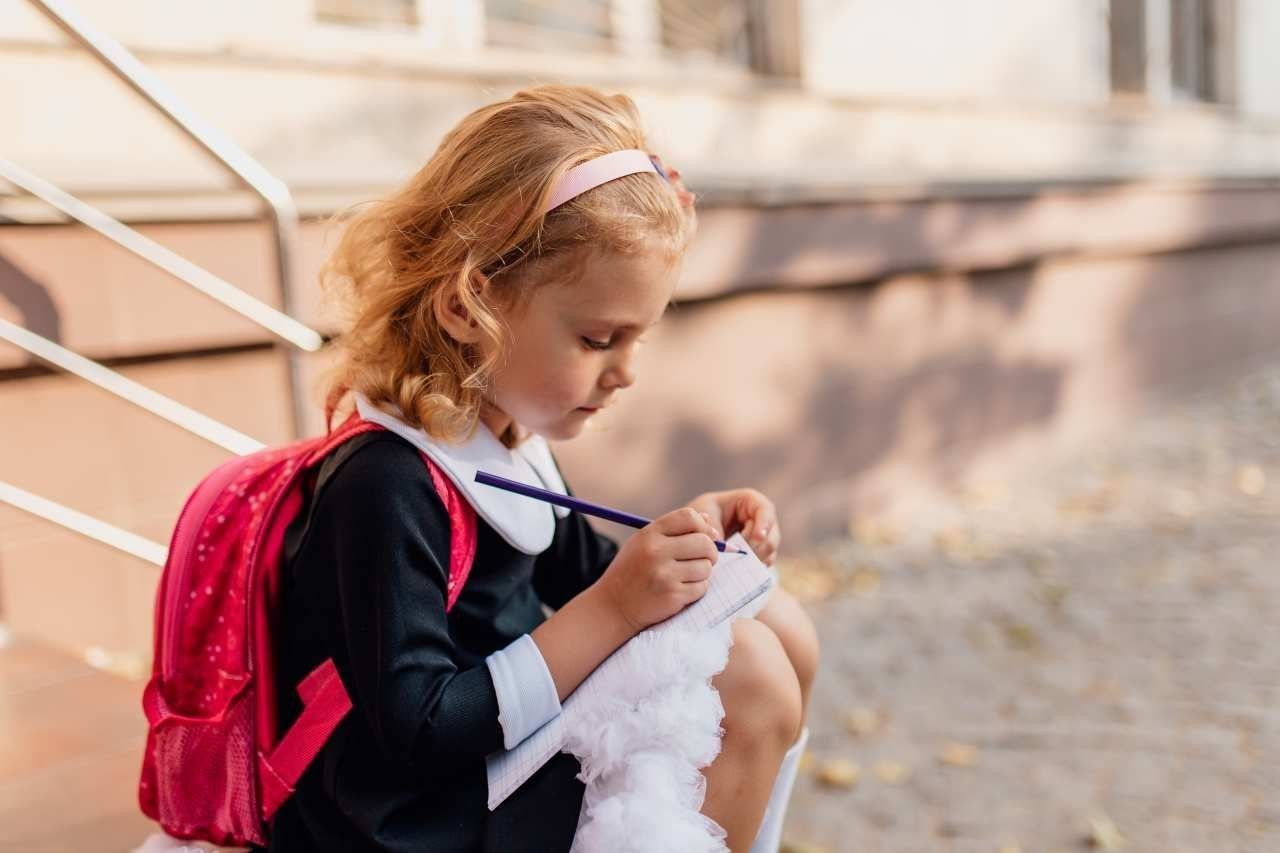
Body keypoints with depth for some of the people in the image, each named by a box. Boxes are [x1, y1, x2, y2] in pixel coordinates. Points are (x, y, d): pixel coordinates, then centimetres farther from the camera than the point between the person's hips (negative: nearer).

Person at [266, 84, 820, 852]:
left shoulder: (507, 433, 2)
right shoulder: (385, 491, -27)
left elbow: (575, 570, 17)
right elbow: (419, 733, -28)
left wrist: (691, 534, -2)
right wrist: (613, 610, -28)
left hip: (520, 740, 9)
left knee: (777, 629, 6)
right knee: (750, 678, -20)